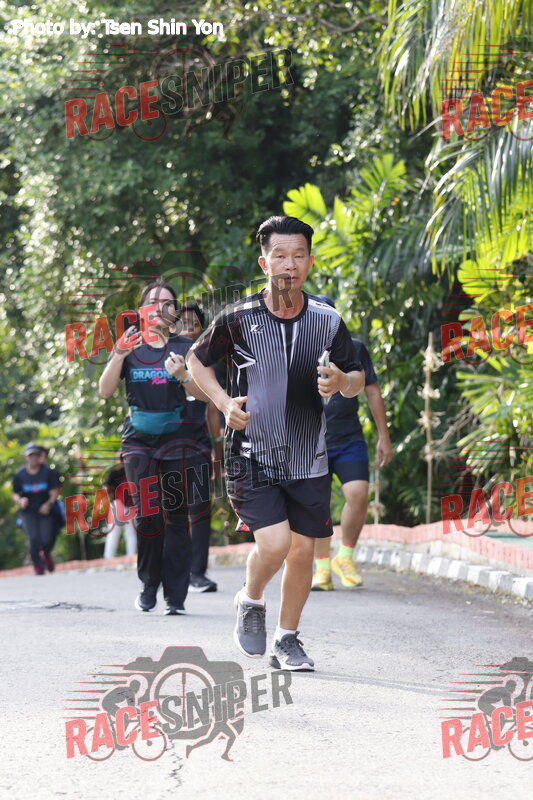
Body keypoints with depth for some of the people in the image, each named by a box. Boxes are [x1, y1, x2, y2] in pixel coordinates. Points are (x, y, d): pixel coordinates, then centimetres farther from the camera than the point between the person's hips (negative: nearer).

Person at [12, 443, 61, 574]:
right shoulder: (19, 475, 1)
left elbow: (55, 491, -2)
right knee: (34, 539, -15)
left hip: (45, 510, 0)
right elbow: (15, 494, 6)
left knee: (46, 541, -5)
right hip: (28, 512, 0)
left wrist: (49, 504, -18)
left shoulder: (48, 472, -2)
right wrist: (20, 500, -17)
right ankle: (38, 567, 0)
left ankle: (46, 554, 32)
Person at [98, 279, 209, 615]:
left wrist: (182, 376, -19)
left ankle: (176, 596, -5)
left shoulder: (185, 347, 7)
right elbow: (105, 391, -3)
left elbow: (206, 394, -1)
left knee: (176, 514, -7)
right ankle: (149, 587, 10)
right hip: (139, 439, 0)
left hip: (176, 438, 0)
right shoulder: (130, 346, 8)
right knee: (147, 513, -8)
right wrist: (120, 355, -17)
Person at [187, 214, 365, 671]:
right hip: (252, 455, -3)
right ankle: (251, 602, 15)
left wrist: (342, 383, -13)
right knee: (274, 543, -17)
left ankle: (287, 640, 25)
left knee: (302, 550, 6)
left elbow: (358, 379, 11)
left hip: (308, 459, 3)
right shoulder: (239, 319, -7)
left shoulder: (328, 321, -1)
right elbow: (197, 359, 10)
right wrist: (224, 402, -6)